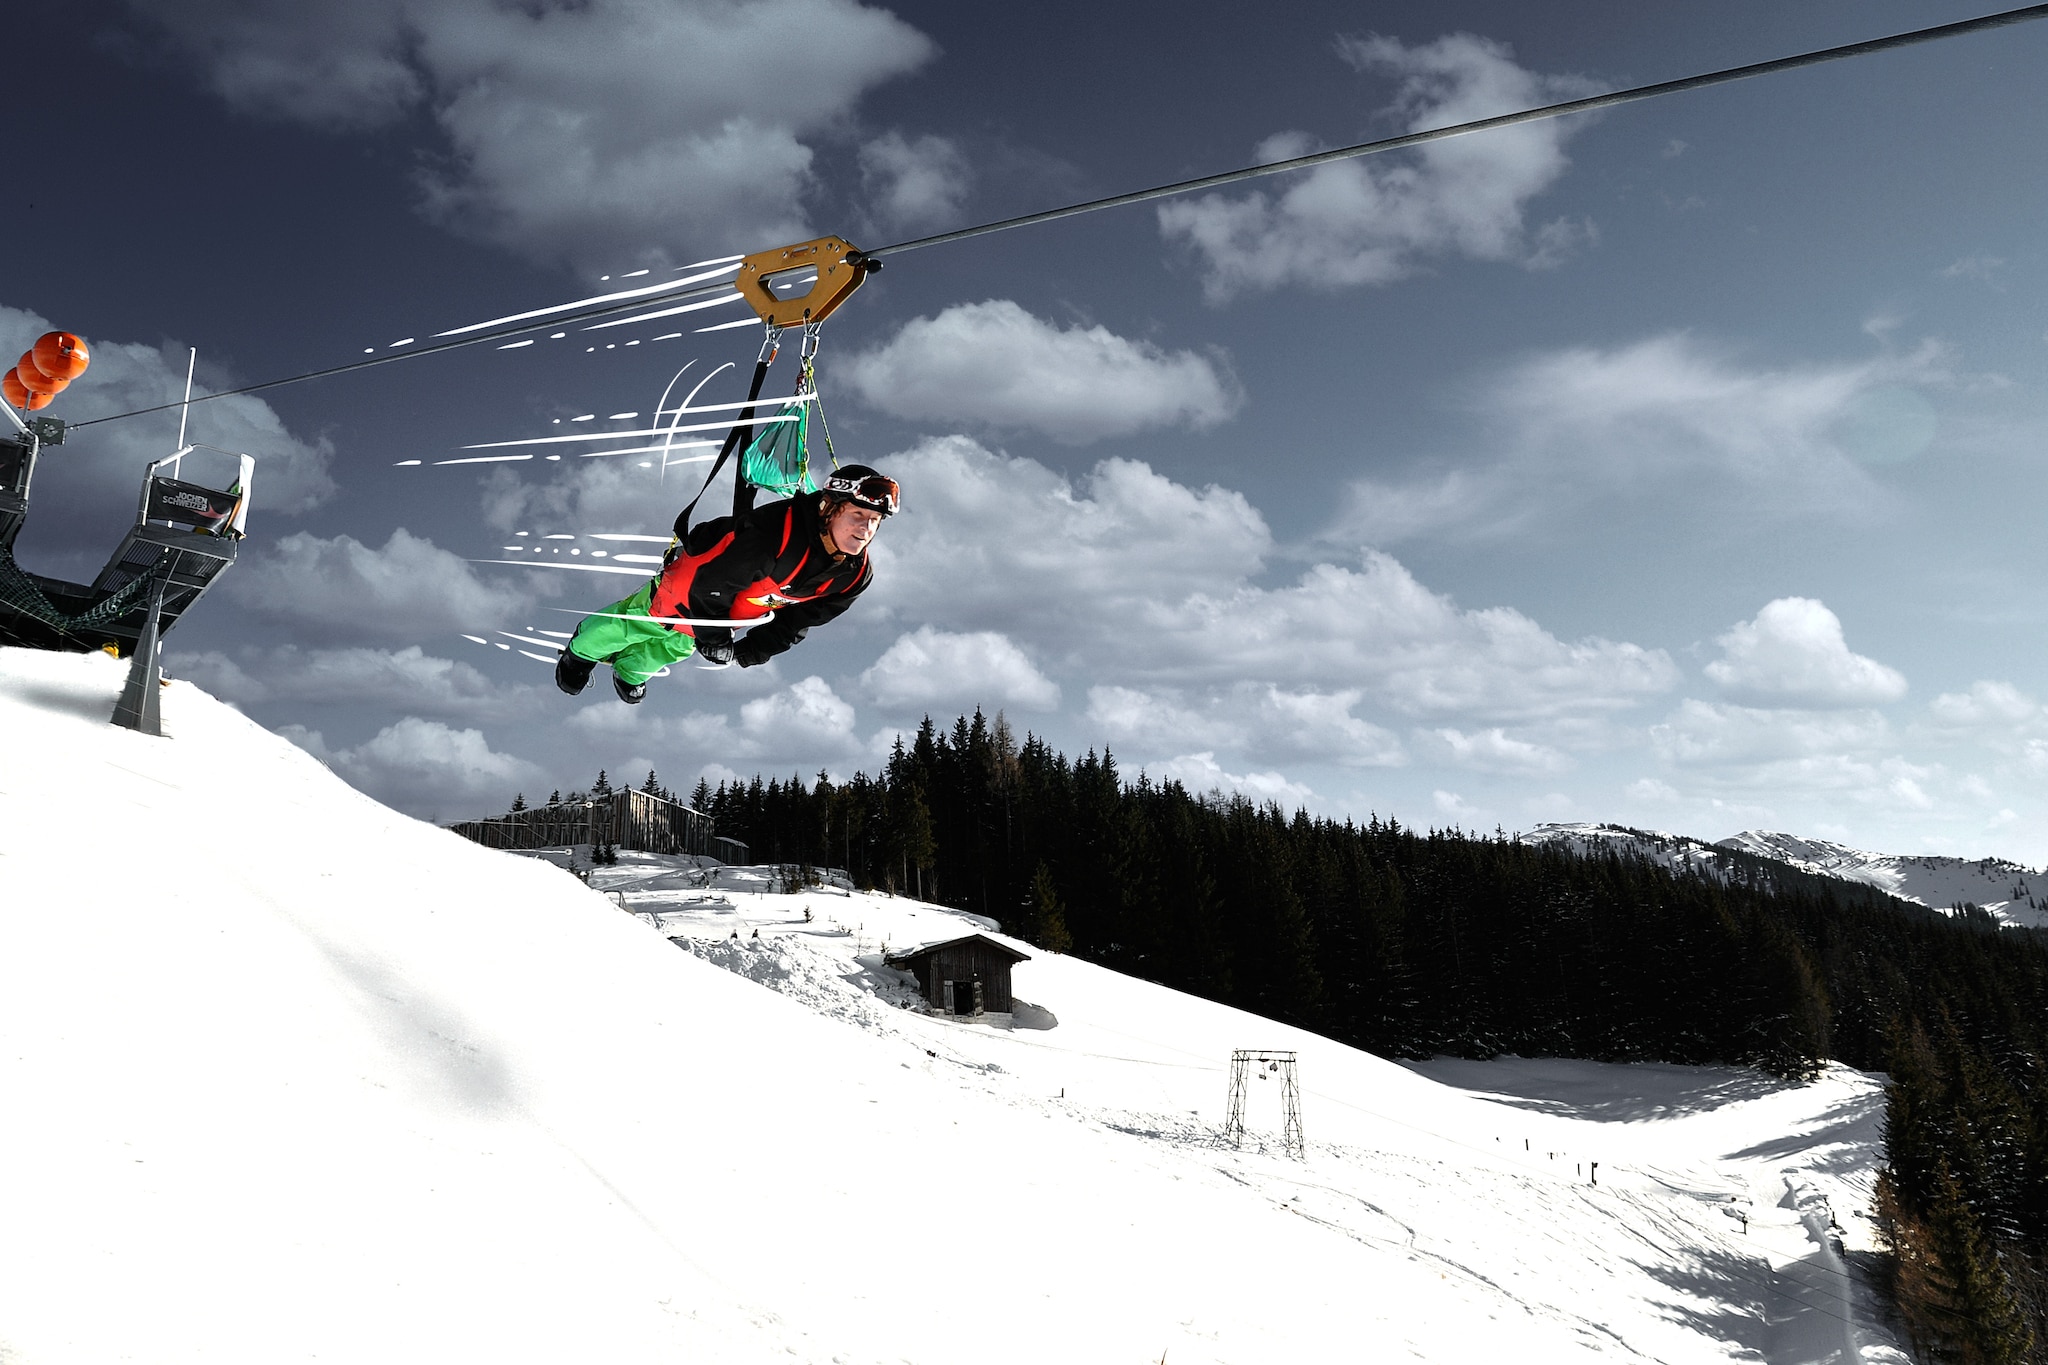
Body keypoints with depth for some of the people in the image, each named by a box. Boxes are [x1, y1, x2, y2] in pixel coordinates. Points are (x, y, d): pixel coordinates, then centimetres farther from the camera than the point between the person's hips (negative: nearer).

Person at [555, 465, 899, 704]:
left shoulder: (854, 575, -24)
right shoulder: (777, 530, -46)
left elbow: (797, 620, -9)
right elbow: (712, 579, -36)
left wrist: (749, 653, -9)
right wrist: (712, 636, -26)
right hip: (694, 578, -6)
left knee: (675, 648, 29)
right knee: (632, 624, 16)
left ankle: (630, 670, 59)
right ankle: (583, 650, 47)